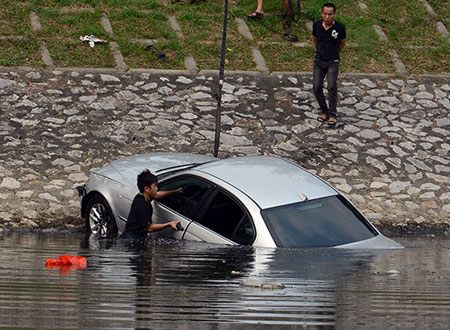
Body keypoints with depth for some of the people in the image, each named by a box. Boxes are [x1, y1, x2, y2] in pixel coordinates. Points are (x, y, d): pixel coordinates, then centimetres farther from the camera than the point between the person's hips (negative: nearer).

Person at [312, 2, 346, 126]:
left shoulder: (340, 27, -12)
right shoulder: (317, 25, -4)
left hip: (333, 62, -3)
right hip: (319, 61, 3)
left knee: (332, 87, -17)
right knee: (317, 87, -2)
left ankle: (332, 115, -8)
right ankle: (324, 111, 14)